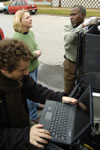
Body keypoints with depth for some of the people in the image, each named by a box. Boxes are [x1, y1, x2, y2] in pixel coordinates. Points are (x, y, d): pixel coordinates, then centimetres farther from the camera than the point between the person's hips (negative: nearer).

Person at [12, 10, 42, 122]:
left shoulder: (30, 32, -2)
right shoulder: (17, 38, -27)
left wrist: (38, 51, -7)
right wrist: (34, 54, -22)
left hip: (35, 67, 7)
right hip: (27, 71, -7)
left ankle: (34, 104, 54)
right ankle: (33, 117, 29)